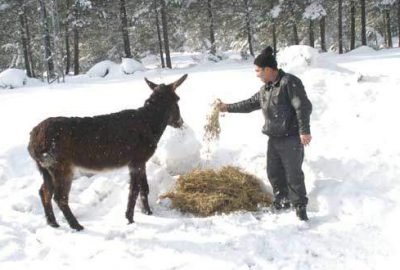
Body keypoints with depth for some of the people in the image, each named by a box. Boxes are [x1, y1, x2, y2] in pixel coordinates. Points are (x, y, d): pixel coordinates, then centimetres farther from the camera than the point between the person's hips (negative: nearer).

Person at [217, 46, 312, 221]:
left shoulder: (289, 82, -14)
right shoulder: (265, 89, 13)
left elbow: (303, 107, -19)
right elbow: (250, 104, 25)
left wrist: (304, 131, -24)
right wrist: (228, 108, 25)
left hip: (291, 138, -8)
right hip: (274, 138, 9)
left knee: (293, 174, -4)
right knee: (274, 172, 15)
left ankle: (300, 206, 8)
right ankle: (282, 200, 32)